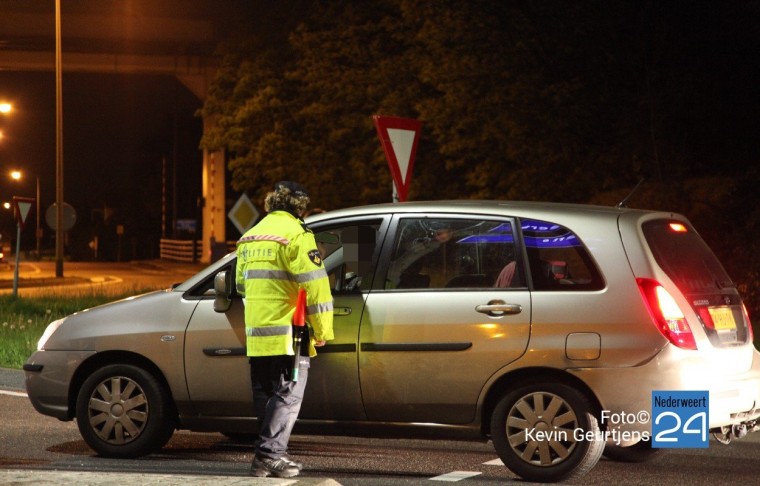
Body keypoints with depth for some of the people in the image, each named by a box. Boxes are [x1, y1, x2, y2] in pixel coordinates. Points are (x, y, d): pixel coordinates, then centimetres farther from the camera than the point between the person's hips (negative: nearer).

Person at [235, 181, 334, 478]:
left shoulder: (250, 236, 16)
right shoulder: (295, 234, -9)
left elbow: (241, 284, 25)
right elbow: (314, 286, -15)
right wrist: (322, 331, -9)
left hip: (257, 333, 7)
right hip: (288, 333, -7)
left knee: (265, 395, 13)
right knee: (286, 396, -4)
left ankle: (268, 454, 16)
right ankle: (270, 455, -11)